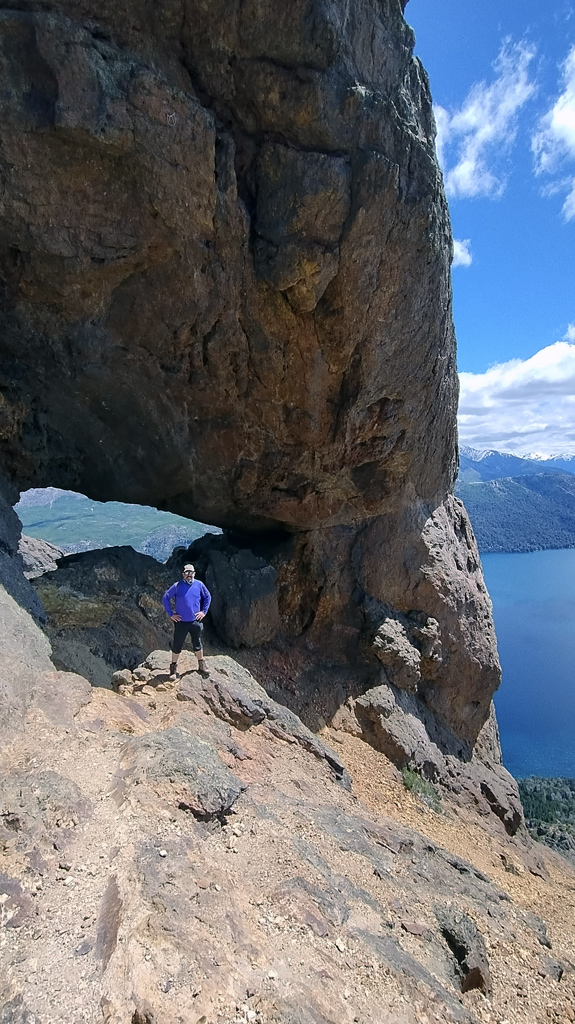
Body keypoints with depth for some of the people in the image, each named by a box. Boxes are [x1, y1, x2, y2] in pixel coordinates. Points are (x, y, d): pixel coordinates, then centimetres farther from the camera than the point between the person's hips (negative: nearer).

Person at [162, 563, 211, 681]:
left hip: (195, 621, 2)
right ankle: (173, 668, 24)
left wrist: (204, 611, 5)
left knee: (197, 644, 15)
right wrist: (171, 614, -4)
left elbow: (208, 597, 11)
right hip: (180, 622, -2)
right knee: (177, 645, 7)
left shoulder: (199, 585, -4)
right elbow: (165, 598, -1)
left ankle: (201, 665, 32)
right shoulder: (177, 586, -9)